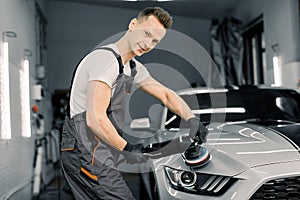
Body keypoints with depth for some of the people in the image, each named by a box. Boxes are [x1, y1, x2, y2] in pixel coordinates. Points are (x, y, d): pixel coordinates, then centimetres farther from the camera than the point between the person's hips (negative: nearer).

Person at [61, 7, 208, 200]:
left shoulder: (133, 67, 14)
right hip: (88, 156, -9)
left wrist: (192, 119, 5)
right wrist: (127, 149, -14)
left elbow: (166, 94, 19)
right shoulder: (106, 59, -17)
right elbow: (96, 119, -24)